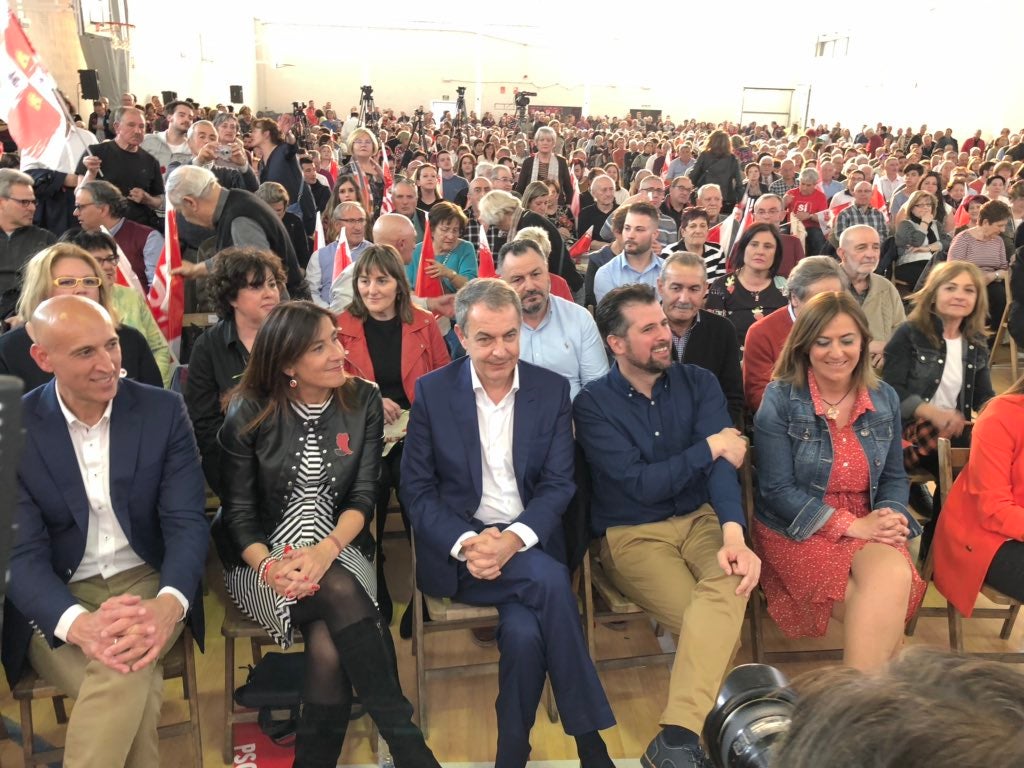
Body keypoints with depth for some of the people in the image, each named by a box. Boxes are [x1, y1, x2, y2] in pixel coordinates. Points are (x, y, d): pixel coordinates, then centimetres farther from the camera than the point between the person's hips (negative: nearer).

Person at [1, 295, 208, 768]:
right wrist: (79, 623, -32)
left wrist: (169, 604, -31)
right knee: (134, 692, -28)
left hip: (146, 582, 1)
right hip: (56, 601, 0)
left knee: (124, 670, -31)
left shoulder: (163, 410, -5)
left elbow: (187, 522, -9)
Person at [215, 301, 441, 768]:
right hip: (263, 560, -1)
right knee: (341, 593, -33)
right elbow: (238, 511, -4)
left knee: (328, 646, -31)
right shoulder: (248, 415, -5)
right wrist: (267, 566, -24)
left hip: (339, 551, 2)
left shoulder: (364, 401, -1)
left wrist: (327, 550, -24)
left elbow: (364, 495, -5)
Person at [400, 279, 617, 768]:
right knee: (549, 580, -29)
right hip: (458, 551, -1)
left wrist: (512, 540, -19)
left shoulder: (552, 389, 3)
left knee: (524, 633, -28)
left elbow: (558, 485, -1)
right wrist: (467, 543, -18)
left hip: (529, 546, 2)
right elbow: (416, 489, -1)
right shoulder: (432, 391, 0)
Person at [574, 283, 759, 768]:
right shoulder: (593, 405, -6)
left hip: (701, 519, 3)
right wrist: (710, 447, -7)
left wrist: (733, 532, -27)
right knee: (722, 627, -25)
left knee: (731, 582, -32)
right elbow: (640, 484, -14)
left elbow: (722, 462, -11)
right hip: (632, 534, -2)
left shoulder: (699, 384, 4)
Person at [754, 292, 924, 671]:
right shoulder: (780, 399, -9)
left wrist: (891, 516, -10)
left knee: (895, 577, -29)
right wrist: (851, 525, -18)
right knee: (882, 606, -28)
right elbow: (777, 490, -12)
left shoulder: (884, 398, 6)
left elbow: (894, 476, 13)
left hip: (866, 526, 4)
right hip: (796, 530, -4)